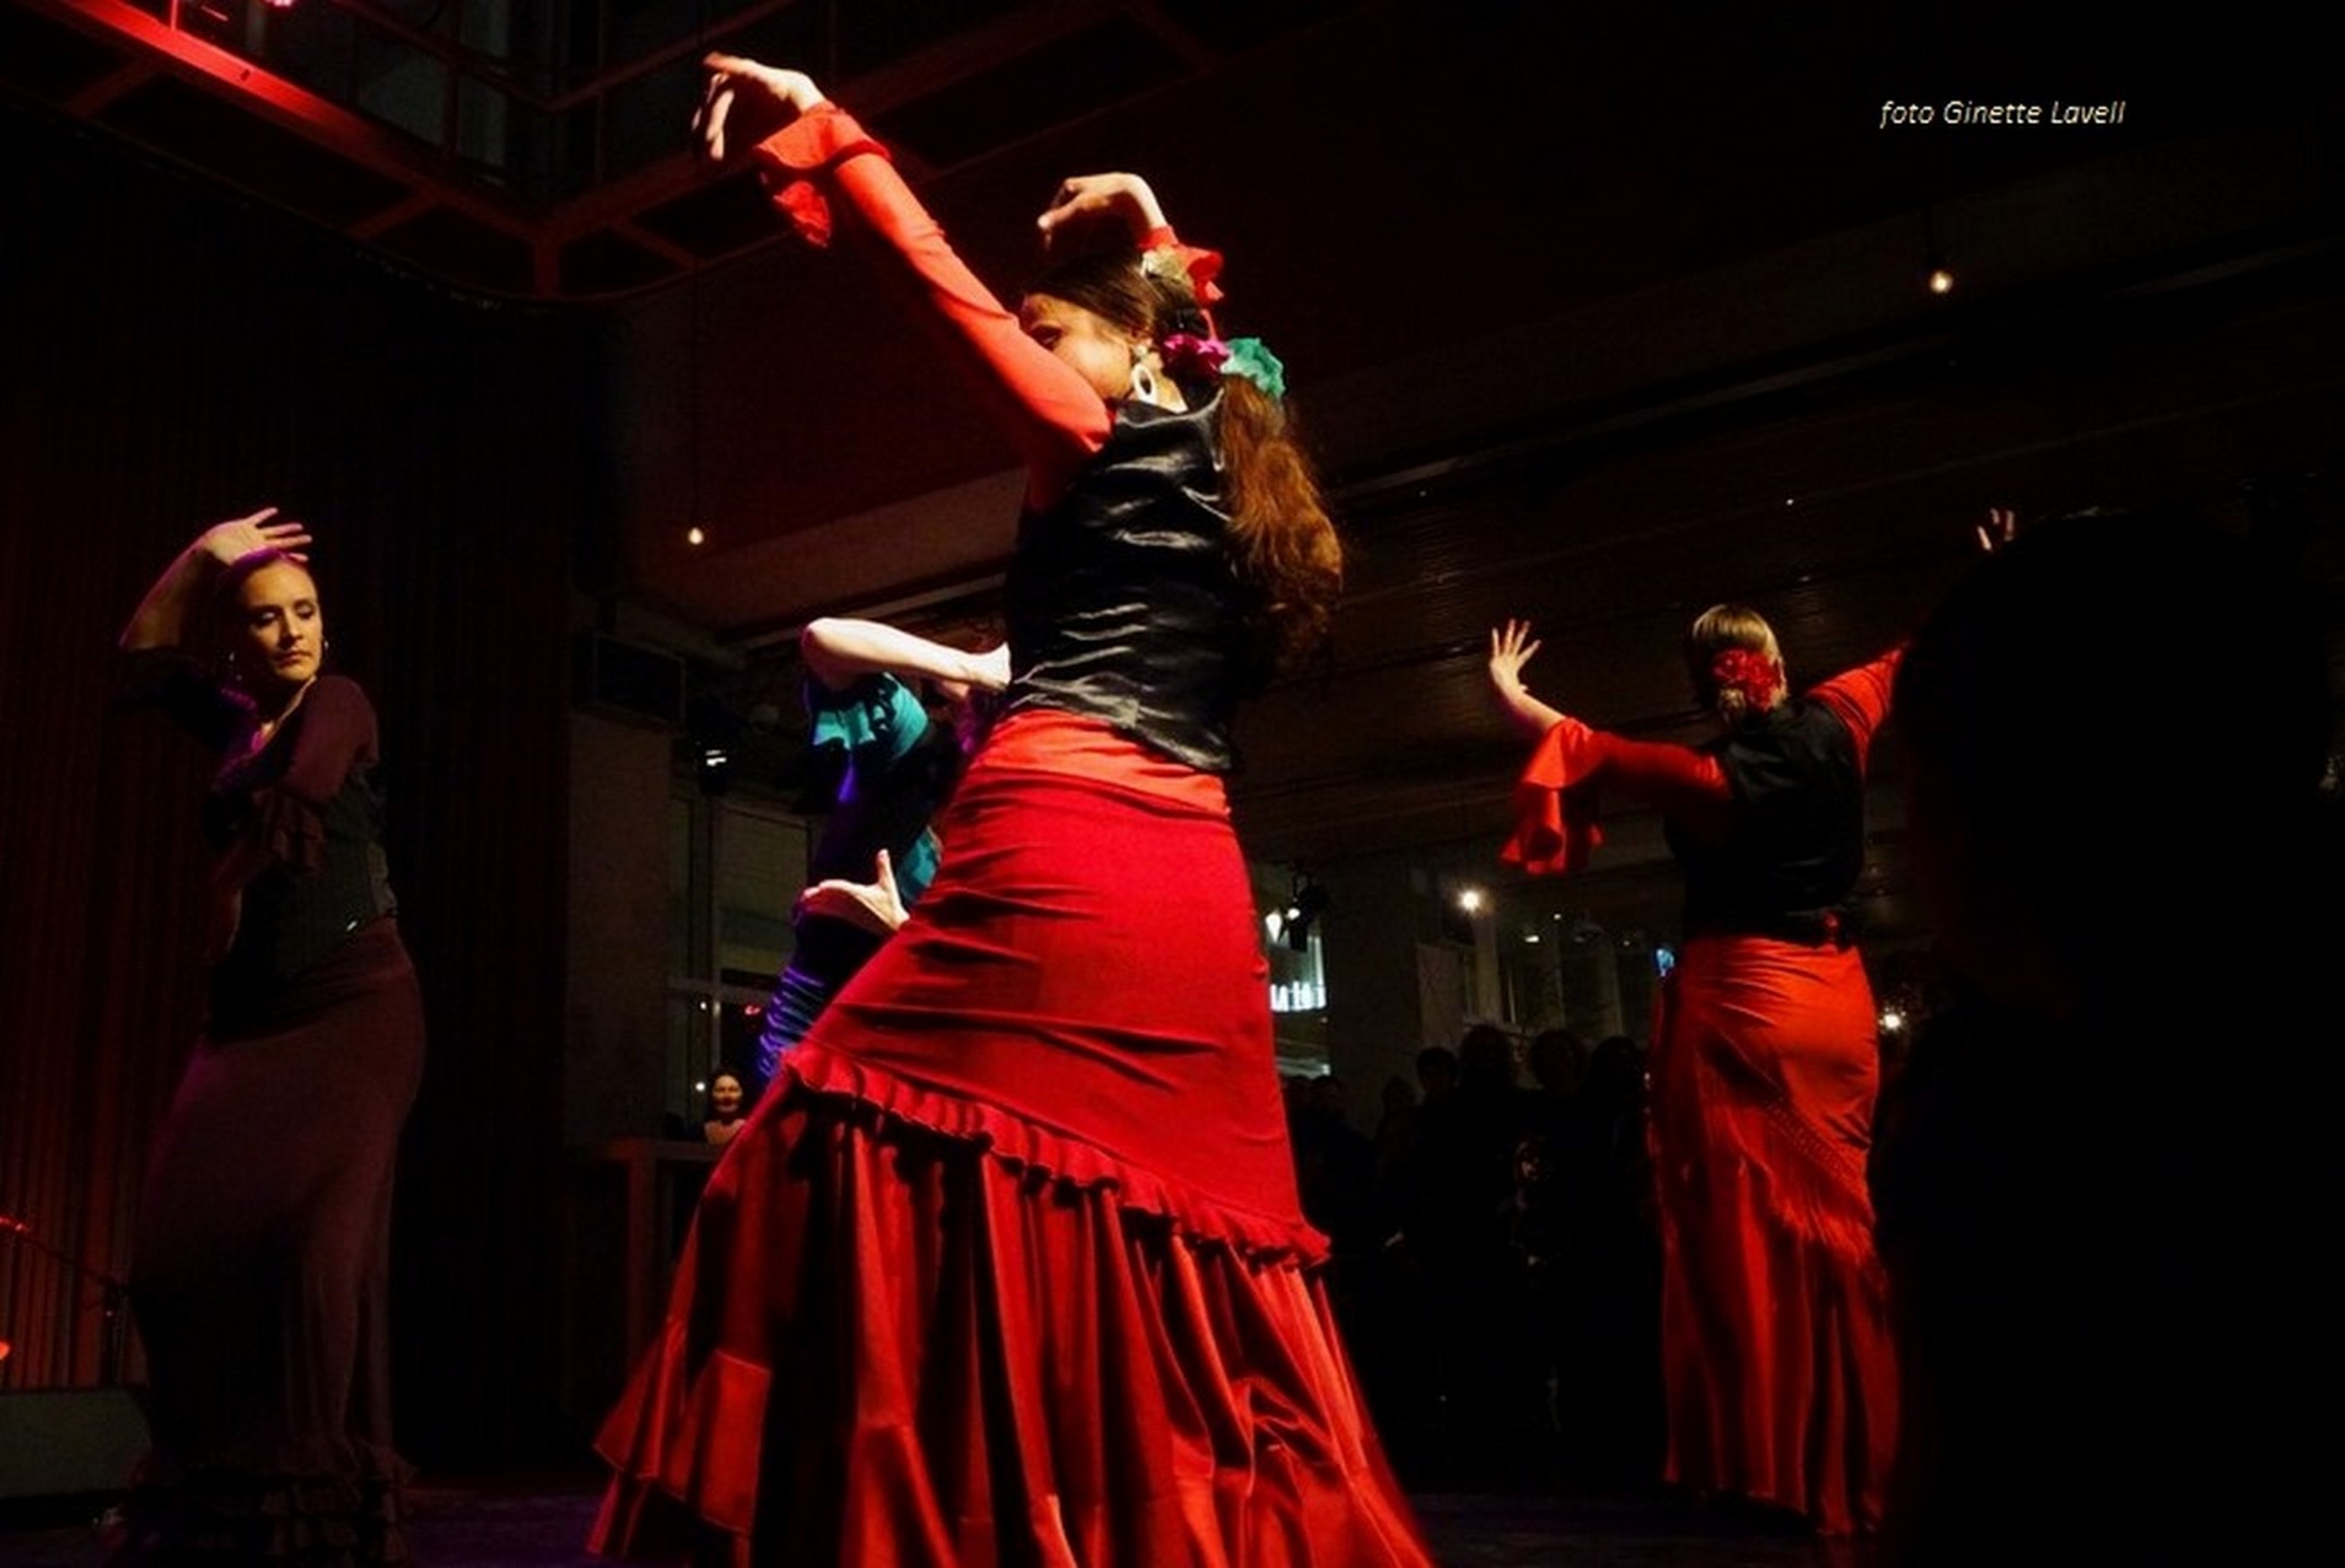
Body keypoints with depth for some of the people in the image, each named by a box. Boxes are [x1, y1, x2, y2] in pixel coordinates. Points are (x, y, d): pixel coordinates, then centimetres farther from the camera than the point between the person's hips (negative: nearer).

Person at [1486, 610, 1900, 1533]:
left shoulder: (1709, 778, -10)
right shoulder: (1833, 727, 0)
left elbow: (1588, 752, -2)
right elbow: (1901, 665, 17)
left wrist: (1507, 693, 15)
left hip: (1733, 1001, -4)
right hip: (1835, 1002, 5)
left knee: (1740, 1228, -1)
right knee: (1838, 1223, 8)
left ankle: (1764, 1459, 1)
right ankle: (1852, 1460, 13)